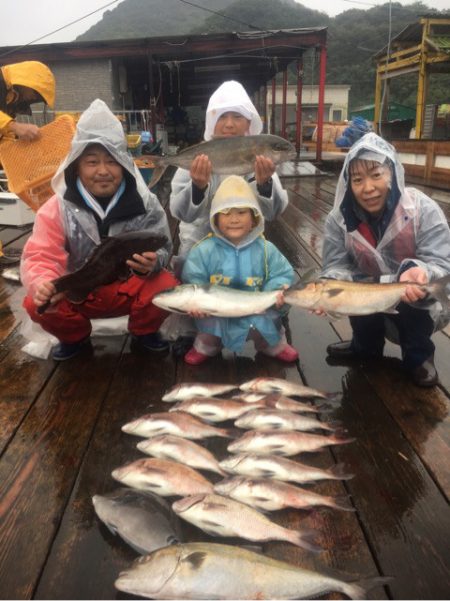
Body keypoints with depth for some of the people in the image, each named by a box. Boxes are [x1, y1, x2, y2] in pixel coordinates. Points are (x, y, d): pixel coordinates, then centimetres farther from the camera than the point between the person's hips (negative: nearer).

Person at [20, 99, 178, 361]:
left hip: (129, 287, 0)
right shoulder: (58, 208, -13)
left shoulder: (145, 203, -12)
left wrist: (152, 264, -38)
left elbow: (162, 248, -12)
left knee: (167, 287, -29)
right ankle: (74, 337, 11)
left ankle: (144, 332, 7)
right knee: (37, 304, -26)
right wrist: (42, 284, -41)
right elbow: (40, 256, -17)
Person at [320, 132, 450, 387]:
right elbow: (336, 267, -17)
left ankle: (419, 355, 1)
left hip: (416, 304, -3)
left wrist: (419, 273, -51)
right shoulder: (340, 218, -15)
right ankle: (366, 346, 9)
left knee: (414, 292, -33)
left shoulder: (423, 210, -24)